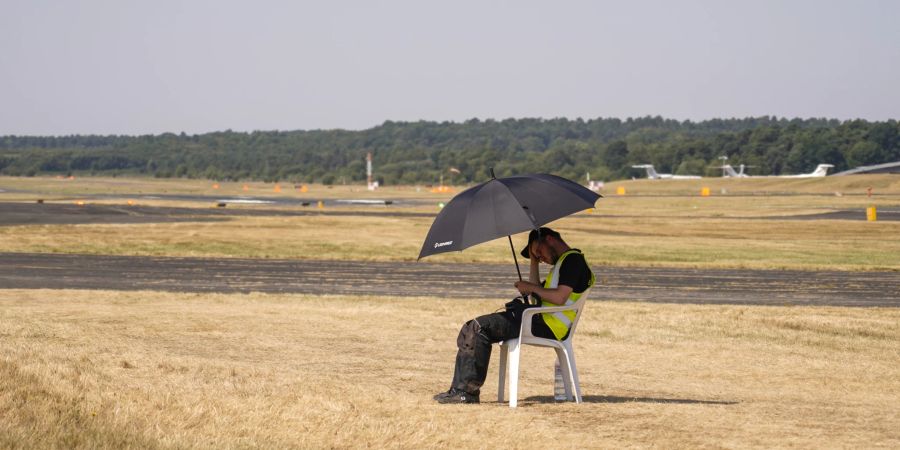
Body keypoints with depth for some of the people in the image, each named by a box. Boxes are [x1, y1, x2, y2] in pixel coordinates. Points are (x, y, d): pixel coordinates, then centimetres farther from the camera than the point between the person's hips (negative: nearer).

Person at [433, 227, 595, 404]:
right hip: (541, 320, 11)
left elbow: (560, 297, -20)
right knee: (470, 330, 5)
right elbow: (536, 295, 24)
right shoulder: (564, 262, 27)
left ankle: (468, 391, -18)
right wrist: (534, 263, 20)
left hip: (548, 326, -11)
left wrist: (531, 288, -7)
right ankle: (460, 390, -3)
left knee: (480, 328, -19)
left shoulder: (572, 259, -6)